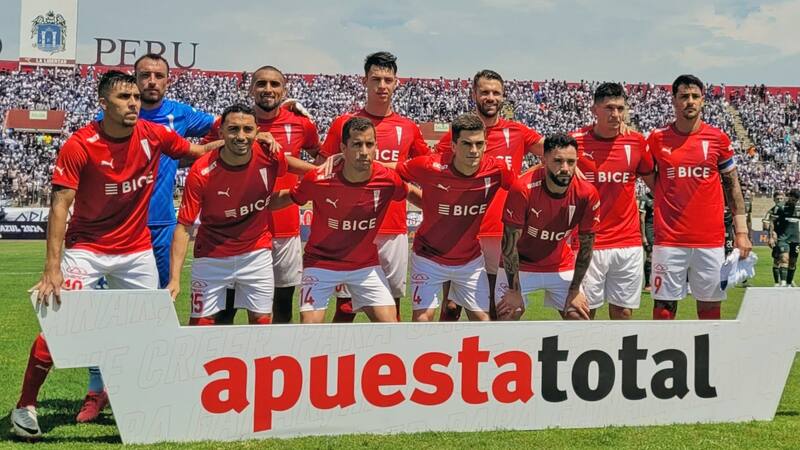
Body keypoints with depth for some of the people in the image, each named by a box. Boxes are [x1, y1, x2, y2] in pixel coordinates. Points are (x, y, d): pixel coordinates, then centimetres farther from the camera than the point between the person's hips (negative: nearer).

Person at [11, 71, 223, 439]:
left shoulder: (155, 135, -6)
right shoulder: (79, 146, -17)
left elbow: (196, 151, 13)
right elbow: (60, 206, -20)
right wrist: (52, 268, -27)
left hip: (138, 250, 4)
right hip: (87, 249, -4)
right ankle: (25, 407, 6)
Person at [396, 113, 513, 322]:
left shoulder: (496, 170, -15)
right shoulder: (430, 167, -23)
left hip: (471, 261, 3)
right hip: (429, 258, -3)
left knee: (483, 320, 3)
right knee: (423, 318, -9)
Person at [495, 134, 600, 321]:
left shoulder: (587, 194, -18)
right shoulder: (523, 189, -28)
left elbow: (586, 245, -5)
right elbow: (510, 243, -20)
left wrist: (574, 290, -2)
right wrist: (514, 291, -18)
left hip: (562, 266, 3)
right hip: (520, 265, -3)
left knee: (580, 317, 2)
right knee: (507, 316, -10)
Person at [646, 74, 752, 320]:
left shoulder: (718, 138, 3)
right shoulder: (657, 138, 2)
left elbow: (732, 185, 8)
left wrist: (741, 231, 4)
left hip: (711, 241, 1)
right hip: (669, 240, -1)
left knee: (710, 306, 6)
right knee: (664, 306, 2)